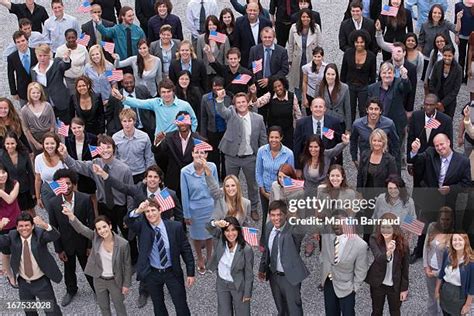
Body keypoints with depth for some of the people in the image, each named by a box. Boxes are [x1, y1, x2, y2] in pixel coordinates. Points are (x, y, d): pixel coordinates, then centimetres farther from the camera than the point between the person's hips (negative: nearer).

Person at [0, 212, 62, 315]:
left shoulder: (40, 234, -18)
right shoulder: (12, 236, -9)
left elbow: (55, 236, -36)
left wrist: (45, 225, -57)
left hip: (42, 282, -3)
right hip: (23, 283, 4)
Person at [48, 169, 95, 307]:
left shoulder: (85, 199, -21)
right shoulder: (54, 203, -17)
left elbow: (91, 223, -12)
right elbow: (54, 228, -7)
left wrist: (91, 245, -9)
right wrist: (58, 249, -4)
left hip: (83, 242, -2)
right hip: (66, 243, 2)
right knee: (69, 269, 23)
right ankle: (71, 291, 50)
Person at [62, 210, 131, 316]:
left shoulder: (123, 244, -24)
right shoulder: (95, 237, -17)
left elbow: (127, 265, -13)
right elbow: (81, 228, -32)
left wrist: (126, 284, -5)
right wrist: (71, 216, -50)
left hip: (115, 281, -3)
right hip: (99, 280, 3)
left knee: (119, 306, 20)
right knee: (103, 306, 24)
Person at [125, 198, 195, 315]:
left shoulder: (175, 227, -14)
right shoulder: (142, 226, -11)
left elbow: (186, 250, -7)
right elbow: (128, 221, -32)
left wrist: (190, 273, -5)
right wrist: (138, 211, -53)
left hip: (172, 272, -1)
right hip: (152, 273, 1)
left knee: (181, 305, 10)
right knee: (158, 306, 19)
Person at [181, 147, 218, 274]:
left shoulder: (212, 167, -16)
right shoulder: (185, 172, -21)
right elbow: (185, 195, -12)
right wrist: (186, 215, -6)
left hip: (210, 208, 1)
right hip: (195, 210, -1)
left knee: (210, 233, 21)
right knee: (196, 235, 20)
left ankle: (209, 258, 48)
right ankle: (200, 259, 46)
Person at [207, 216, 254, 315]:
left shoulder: (246, 249, -25)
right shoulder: (221, 240, -15)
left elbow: (249, 274, -16)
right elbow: (209, 227, -24)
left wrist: (247, 293, -9)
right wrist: (216, 223, -47)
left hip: (239, 286, -3)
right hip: (222, 284, 3)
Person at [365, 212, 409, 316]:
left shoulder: (402, 243, -15)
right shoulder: (375, 240, -17)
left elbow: (405, 267, -6)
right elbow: (378, 258, -33)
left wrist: (404, 288, -2)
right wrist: (388, 252, -55)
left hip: (395, 285, 0)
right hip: (378, 283, 0)